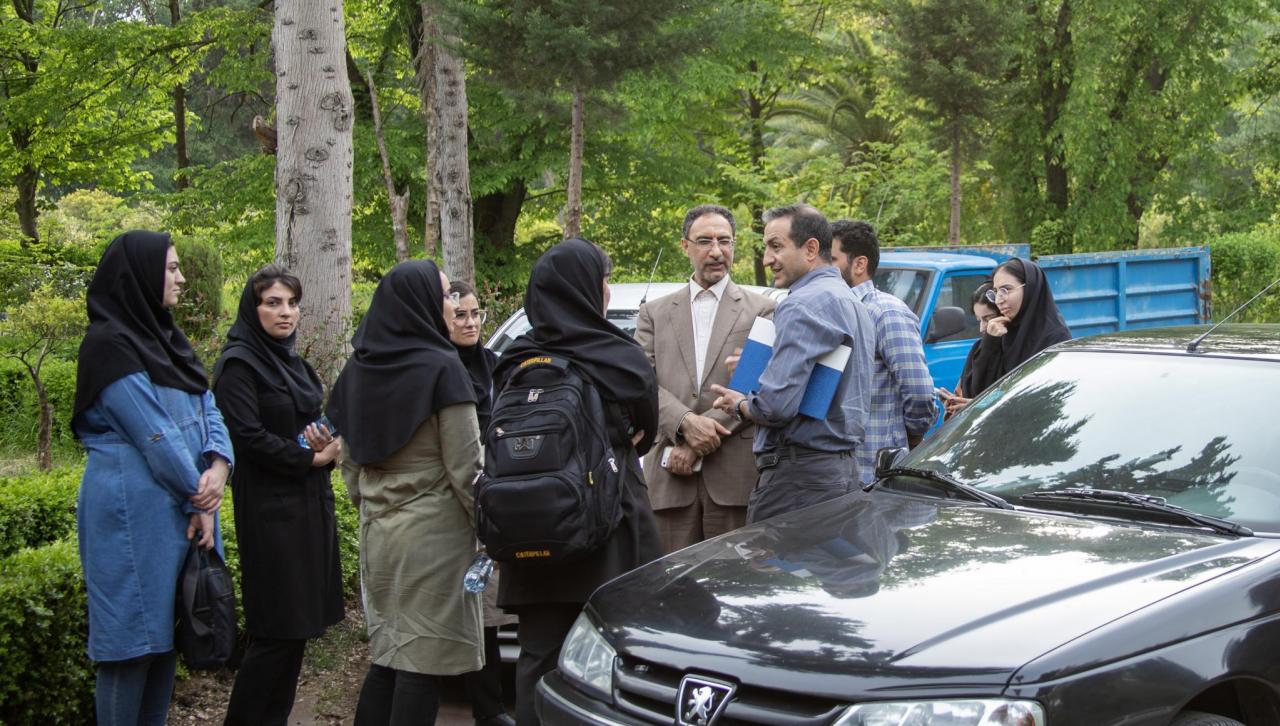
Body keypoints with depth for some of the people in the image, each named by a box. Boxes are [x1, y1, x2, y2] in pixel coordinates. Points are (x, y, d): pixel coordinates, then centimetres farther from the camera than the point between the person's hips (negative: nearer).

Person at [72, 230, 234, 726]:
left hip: (181, 507, 9)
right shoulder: (110, 344, -13)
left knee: (168, 630, 12)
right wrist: (200, 499, -10)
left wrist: (219, 466, -11)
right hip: (134, 513, -9)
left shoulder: (164, 337, 14)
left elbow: (207, 408, 7)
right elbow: (153, 434, -16)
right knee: (133, 639, -3)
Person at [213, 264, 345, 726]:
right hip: (270, 510, -8)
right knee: (278, 627, -7)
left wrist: (327, 446, -2)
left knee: (297, 623, 9)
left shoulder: (291, 363, 16)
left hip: (309, 505, 8)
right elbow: (248, 436, -17)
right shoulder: (238, 364, -9)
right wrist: (310, 459, -9)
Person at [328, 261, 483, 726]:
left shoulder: (359, 369, 7)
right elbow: (464, 468, -12)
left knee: (387, 658, 15)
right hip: (434, 531, -7)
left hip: (377, 532, 7)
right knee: (424, 661, -2)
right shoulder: (440, 367, -13)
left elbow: (349, 462, 14)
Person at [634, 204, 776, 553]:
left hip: (735, 472, -2)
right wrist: (684, 423, -14)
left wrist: (698, 443, -10)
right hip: (670, 475, 2)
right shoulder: (654, 313, 17)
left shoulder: (761, 311, 8)